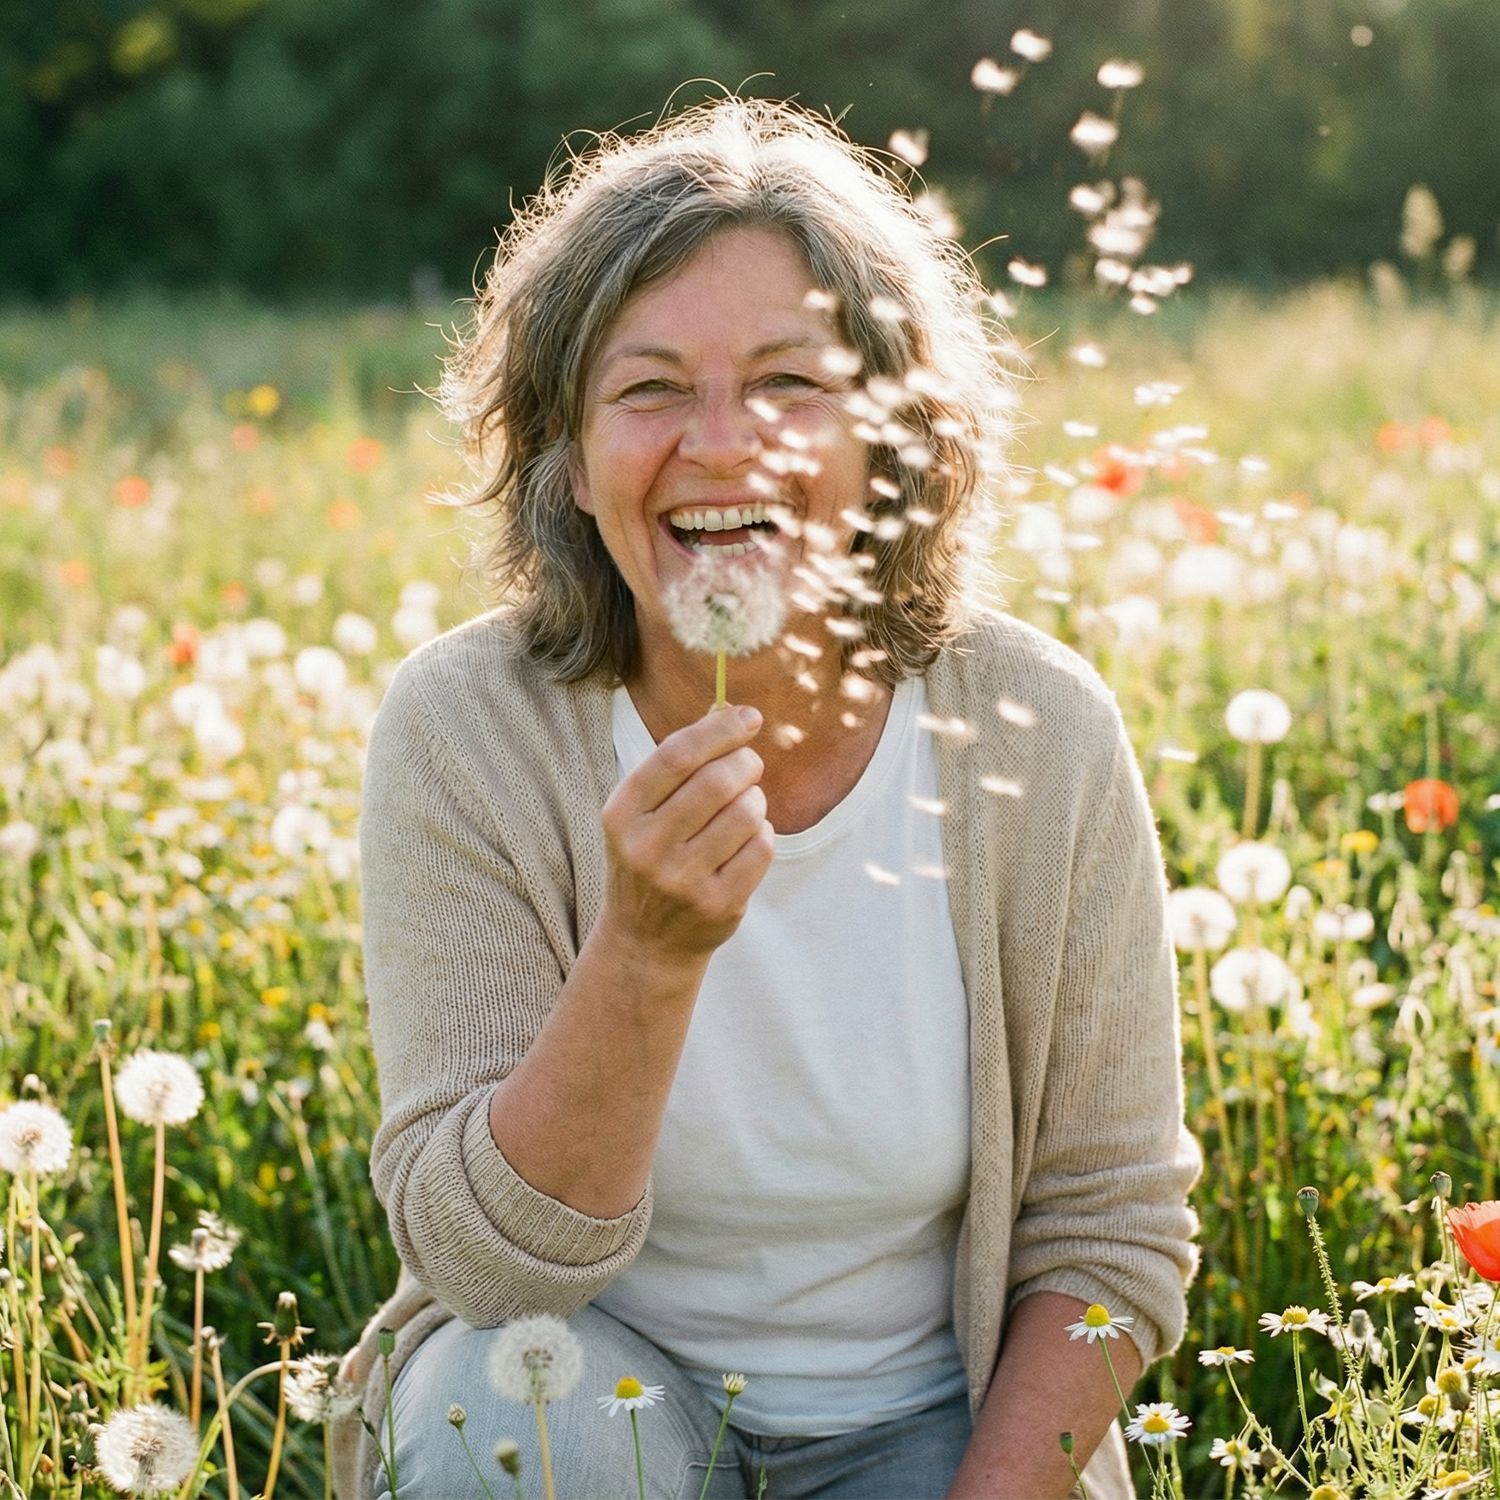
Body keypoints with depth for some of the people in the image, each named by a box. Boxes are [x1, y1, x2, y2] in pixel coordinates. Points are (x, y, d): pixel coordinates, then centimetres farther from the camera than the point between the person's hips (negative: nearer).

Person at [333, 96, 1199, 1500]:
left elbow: (1109, 1236, -6)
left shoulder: (1037, 736, -14)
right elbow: (484, 1256, -20)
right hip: (611, 1378, 0)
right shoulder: (465, 732, -17)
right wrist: (650, 953, -34)